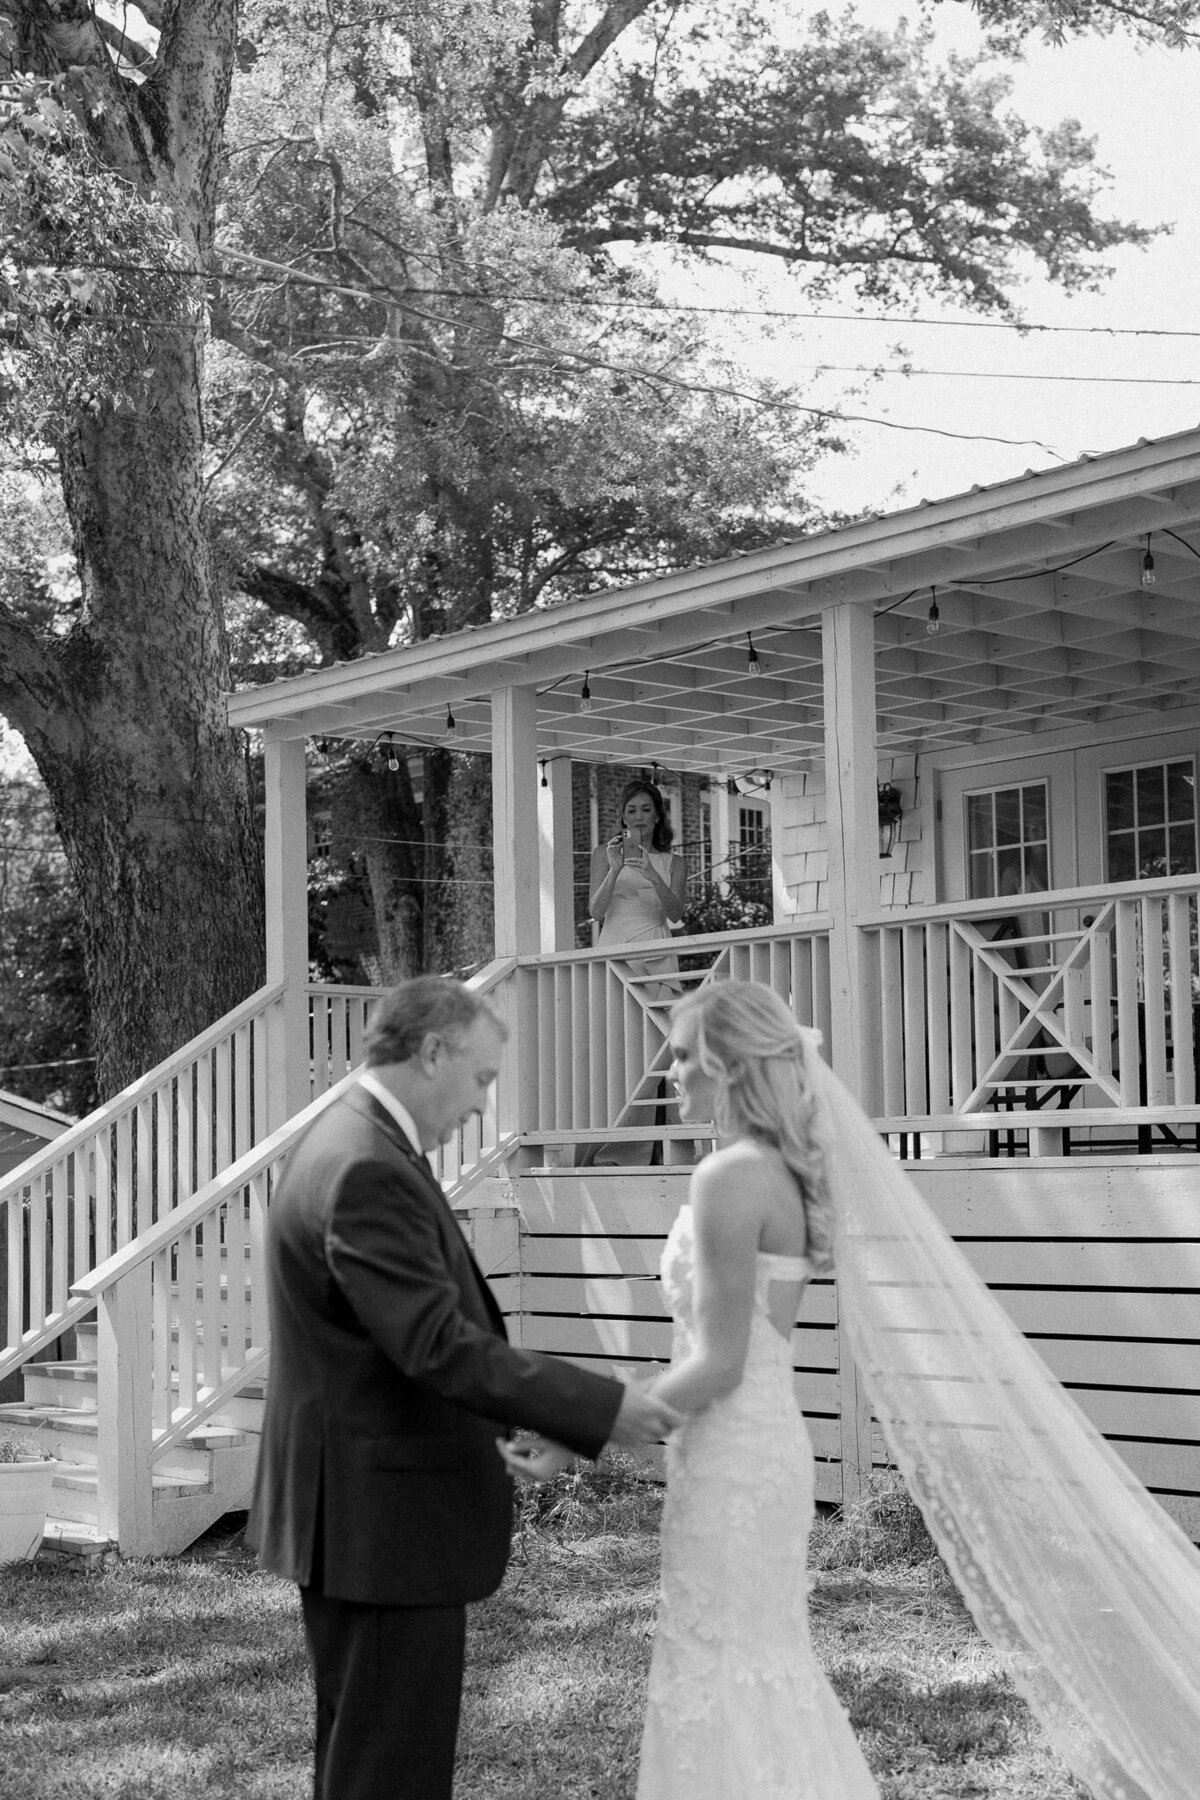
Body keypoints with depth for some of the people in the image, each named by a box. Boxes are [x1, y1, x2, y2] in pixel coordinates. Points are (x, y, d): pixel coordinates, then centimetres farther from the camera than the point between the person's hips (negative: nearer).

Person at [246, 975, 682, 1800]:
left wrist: (511, 1421, 18)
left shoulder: (355, 1142, 10)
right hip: (385, 1515, -11)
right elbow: (439, 1345, -28)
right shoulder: (369, 1171, -23)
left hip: (365, 1508, 11)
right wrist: (602, 1408, -24)